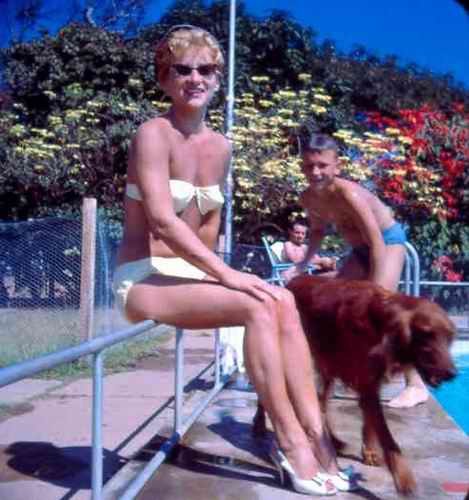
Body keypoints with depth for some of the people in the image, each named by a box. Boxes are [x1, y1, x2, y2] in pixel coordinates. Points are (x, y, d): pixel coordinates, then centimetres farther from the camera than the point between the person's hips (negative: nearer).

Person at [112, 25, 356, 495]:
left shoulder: (220, 147, 10)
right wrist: (224, 273, -26)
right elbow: (161, 217, -23)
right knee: (258, 307, -26)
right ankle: (289, 442, -15)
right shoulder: (154, 133, -12)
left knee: (283, 302, -15)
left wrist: (211, 272, 2)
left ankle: (313, 433, -15)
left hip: (185, 275, 7)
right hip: (142, 279, -7)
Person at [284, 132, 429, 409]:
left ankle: (416, 385, -15)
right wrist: (303, 264, 1)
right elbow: (318, 230, 11)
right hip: (360, 248, 8)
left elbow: (377, 243, -32)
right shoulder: (308, 198, -10)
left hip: (388, 240, -8)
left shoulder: (348, 194, -33)